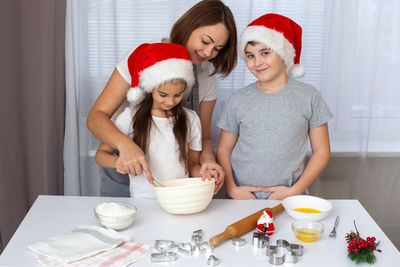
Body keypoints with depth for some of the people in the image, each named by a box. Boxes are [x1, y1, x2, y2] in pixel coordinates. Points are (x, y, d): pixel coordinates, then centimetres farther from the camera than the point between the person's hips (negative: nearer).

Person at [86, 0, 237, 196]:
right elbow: (96, 117, -20)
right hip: (124, 177, -2)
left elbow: (203, 138, 3)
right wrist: (125, 144, -40)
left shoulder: (208, 78, -3)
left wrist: (207, 160, -21)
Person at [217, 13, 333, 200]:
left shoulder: (308, 96, 3)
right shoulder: (239, 100, 5)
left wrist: (295, 191, -5)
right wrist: (232, 189, -5)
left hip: (288, 198, -1)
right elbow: (224, 150, 9)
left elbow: (321, 151, 5)